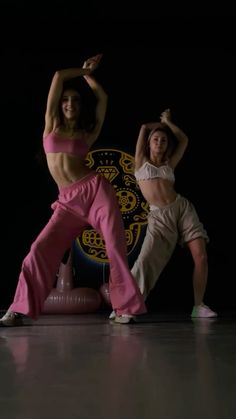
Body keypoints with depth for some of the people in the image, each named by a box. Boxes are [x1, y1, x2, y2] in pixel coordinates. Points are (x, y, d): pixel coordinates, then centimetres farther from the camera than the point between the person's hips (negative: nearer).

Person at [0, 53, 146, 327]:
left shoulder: (87, 134, 12)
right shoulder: (51, 124, 13)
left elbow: (102, 98, 12)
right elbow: (59, 76, 9)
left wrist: (86, 73, 24)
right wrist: (83, 70, 22)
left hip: (95, 188, 0)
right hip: (68, 201, 0)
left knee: (115, 247, -9)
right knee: (41, 248, -12)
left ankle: (125, 308, -1)